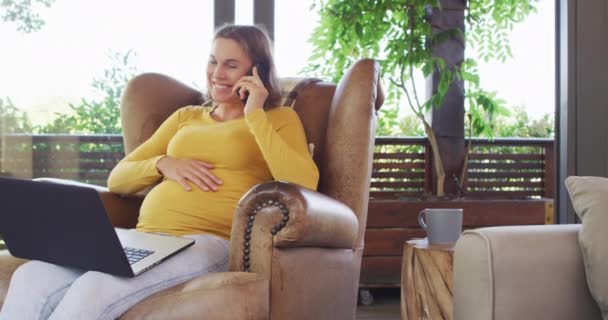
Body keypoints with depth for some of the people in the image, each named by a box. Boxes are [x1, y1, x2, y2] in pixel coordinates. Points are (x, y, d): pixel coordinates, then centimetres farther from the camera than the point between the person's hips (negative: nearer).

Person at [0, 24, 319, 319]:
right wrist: (163, 164, 2)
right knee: (30, 278, -24)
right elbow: (117, 179, 22)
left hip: (210, 243, -5)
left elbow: (304, 185, -8)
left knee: (93, 290, -33)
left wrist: (254, 116, -5)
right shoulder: (185, 117, 27)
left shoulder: (279, 118, 13)